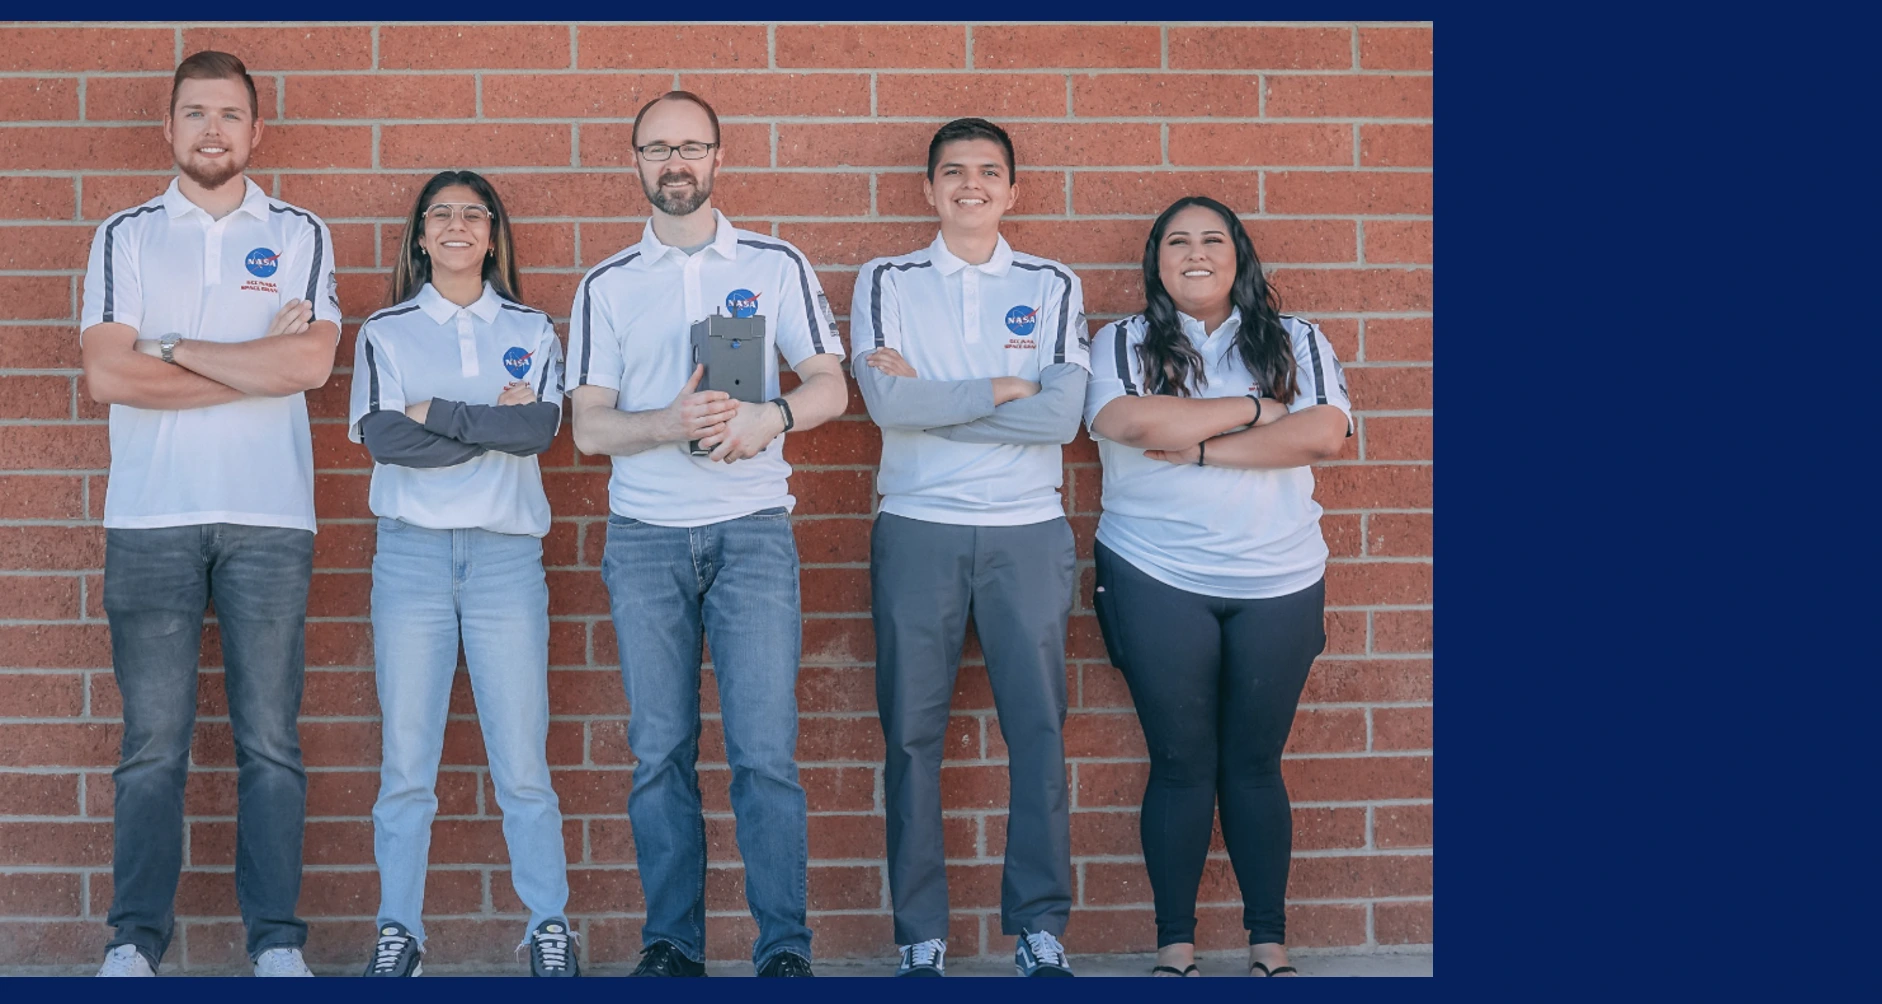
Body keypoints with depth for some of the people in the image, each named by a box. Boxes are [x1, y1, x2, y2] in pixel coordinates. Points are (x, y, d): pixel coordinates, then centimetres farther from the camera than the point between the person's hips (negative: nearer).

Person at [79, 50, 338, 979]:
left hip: (269, 519, 0)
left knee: (270, 741, 2)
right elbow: (108, 374, -4)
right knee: (152, 743, 2)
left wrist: (175, 350, -4)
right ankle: (134, 939, 8)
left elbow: (312, 361, -7)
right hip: (151, 519, 0)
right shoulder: (125, 237, 11)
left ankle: (277, 939, 7)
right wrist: (256, 364, -4)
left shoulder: (299, 235, 10)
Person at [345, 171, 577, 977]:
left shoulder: (530, 330, 12)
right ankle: (398, 931, 9)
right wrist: (495, 424, -7)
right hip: (411, 550, 0)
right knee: (405, 761, 1)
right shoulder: (385, 333, 10)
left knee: (522, 760, -1)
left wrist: (435, 413, -8)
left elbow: (542, 428, -6)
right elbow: (382, 438, -6)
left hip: (506, 553, 0)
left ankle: (549, 927, 7)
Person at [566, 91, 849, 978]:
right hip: (645, 533, 1)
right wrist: (670, 424, -16)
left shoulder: (776, 266, 10)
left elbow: (830, 385, 4)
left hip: (752, 529, -1)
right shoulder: (606, 286, 11)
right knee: (659, 752, 1)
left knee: (765, 750, -7)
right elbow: (588, 427, 4)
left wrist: (769, 416, -17)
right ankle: (671, 942, 9)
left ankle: (784, 946, -2)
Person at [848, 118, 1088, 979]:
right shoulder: (885, 283, 8)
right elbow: (884, 400, -9)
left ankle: (1040, 932, 6)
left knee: (1038, 730, -2)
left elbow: (1062, 416, -6)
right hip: (917, 529, 0)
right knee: (912, 734, 1)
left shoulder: (1053, 286, 9)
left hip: (1029, 531, 0)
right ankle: (921, 938, 7)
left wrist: (929, 399, -7)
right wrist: (998, 390, -7)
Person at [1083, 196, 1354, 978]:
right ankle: (1175, 946, 12)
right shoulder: (1124, 343, 4)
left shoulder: (1295, 342, 8)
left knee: (1256, 763, 7)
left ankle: (1270, 944, 15)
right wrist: (1255, 410, -9)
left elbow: (1323, 433, -10)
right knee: (1181, 763, 2)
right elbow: (1135, 421, -17)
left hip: (1279, 583, 1)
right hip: (1158, 581, -1)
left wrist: (1199, 448, -14)